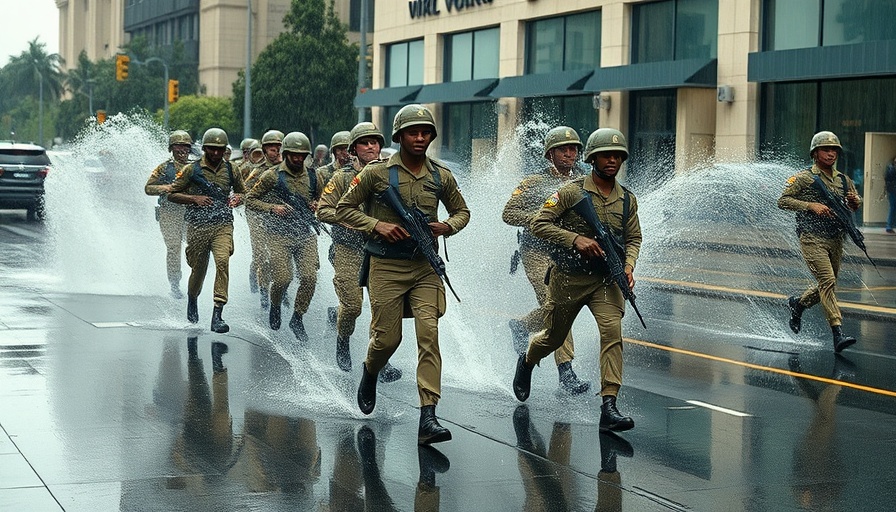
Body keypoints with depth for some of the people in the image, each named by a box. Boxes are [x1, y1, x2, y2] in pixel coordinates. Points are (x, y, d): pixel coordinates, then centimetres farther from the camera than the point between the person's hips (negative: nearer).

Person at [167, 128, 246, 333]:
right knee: (199, 269, 8)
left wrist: (237, 198, 1)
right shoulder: (191, 170, 0)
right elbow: (172, 194, 4)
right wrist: (194, 198, -12)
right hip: (198, 226, -1)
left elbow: (242, 192, 25)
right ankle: (192, 299, 44)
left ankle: (217, 315, -25)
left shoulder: (230, 170, 8)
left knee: (223, 260, -23)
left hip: (223, 225, 1)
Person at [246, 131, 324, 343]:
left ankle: (297, 318, 10)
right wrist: (272, 208, -12)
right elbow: (250, 199, 3)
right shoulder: (272, 176, -2)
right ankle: (275, 308, 23)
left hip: (306, 234, 3)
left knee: (309, 277, -10)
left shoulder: (314, 177, 8)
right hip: (280, 236, -3)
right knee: (282, 279, -11)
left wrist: (317, 205, 0)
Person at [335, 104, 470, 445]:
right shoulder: (377, 173, -3)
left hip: (426, 267, 2)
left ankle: (428, 418, -14)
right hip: (386, 266, -2)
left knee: (429, 335, -11)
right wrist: (377, 226, -13)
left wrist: (447, 226, -2)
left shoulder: (442, 177, 6)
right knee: (387, 338, 2)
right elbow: (344, 209, 2)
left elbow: (462, 211, 20)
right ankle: (369, 373, 40)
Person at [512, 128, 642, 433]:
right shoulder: (572, 192, -8)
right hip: (569, 278, -2)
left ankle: (609, 408, -21)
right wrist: (576, 239, -22)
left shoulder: (628, 200, 5)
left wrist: (628, 266, -6)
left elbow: (633, 239, 14)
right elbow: (538, 224, -11)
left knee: (612, 331, -19)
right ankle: (527, 362, 51)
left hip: (607, 281, 2)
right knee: (553, 337, 14)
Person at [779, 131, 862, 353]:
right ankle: (838, 334, -21)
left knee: (828, 285, 12)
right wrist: (811, 205, -18)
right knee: (827, 282, -17)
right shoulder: (804, 178, -4)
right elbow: (782, 201, -7)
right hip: (812, 239, -6)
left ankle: (797, 303, 41)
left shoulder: (843, 180, 13)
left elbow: (855, 206, 24)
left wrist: (854, 200, -1)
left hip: (836, 240, 6)